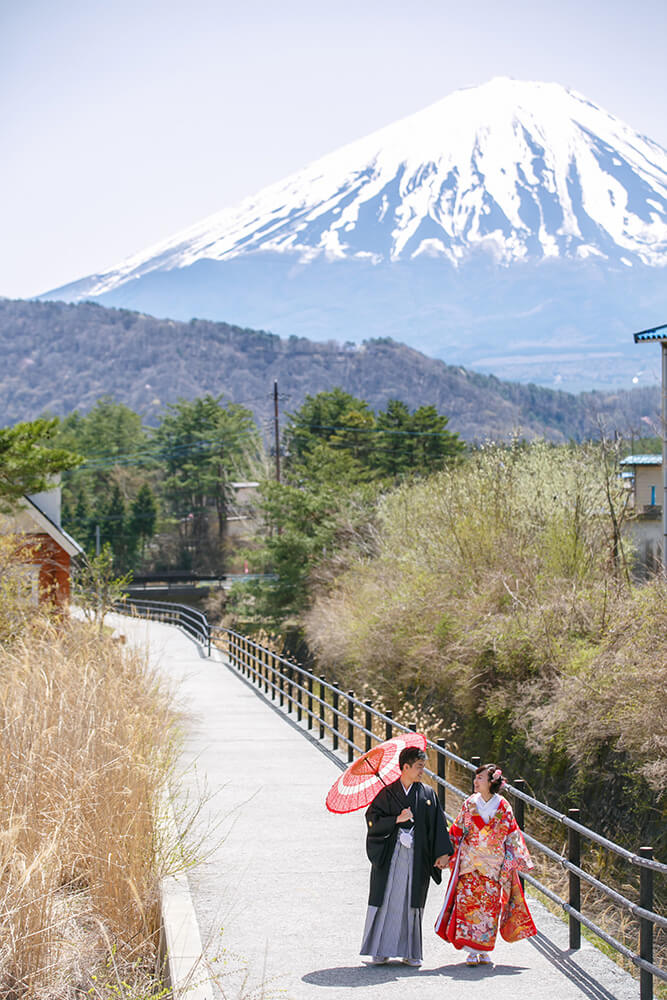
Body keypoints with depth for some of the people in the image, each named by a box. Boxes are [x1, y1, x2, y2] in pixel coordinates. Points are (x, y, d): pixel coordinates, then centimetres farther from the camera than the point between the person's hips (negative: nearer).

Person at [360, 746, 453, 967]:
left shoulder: (428, 795, 8)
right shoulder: (387, 793, 3)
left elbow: (439, 825, 4)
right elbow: (373, 820, -4)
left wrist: (443, 853, -6)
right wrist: (397, 819, -17)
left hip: (416, 857, 2)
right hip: (390, 855, -2)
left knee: (412, 902, 3)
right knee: (386, 901, -3)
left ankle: (410, 952, 10)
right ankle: (380, 950, 4)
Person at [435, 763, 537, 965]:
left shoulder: (503, 807, -1)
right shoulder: (470, 804, 4)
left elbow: (513, 835, 4)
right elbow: (456, 832, 10)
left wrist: (519, 861, 2)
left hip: (493, 864, -1)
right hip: (470, 863, 1)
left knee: (490, 905, -1)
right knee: (468, 901, -8)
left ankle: (484, 951, 9)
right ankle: (471, 951, -5)